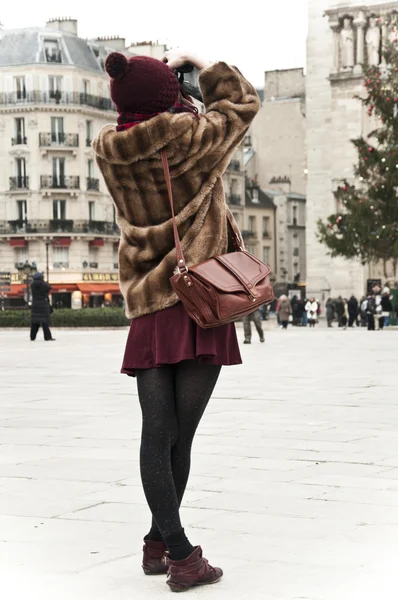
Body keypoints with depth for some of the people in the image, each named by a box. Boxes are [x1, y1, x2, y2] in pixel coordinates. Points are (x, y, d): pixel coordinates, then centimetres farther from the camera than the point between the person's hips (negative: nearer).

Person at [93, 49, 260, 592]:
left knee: (157, 432, 3)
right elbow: (241, 100, 9)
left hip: (148, 311, 4)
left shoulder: (109, 149, 3)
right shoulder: (189, 136, -9)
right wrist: (198, 64, 21)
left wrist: (160, 70, 29)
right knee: (180, 434, 2)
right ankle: (162, 543, 11)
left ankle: (172, 548, 2)